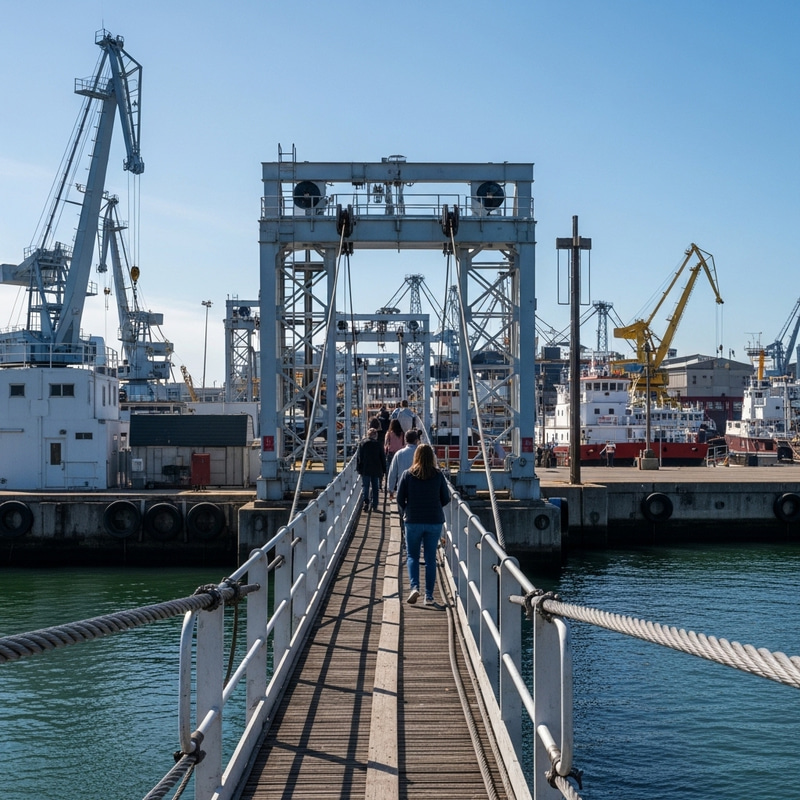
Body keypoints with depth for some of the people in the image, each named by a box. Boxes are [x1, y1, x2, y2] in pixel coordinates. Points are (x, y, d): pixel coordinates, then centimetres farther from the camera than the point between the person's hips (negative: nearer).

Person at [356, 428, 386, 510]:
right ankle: (374, 506, 7)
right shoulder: (378, 445, -2)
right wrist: (383, 470, 9)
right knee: (375, 488, 8)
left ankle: (365, 501, -18)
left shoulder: (362, 443, -1)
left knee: (365, 486, 4)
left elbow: (358, 457, 0)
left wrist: (358, 468, 5)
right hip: (376, 470, 0)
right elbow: (383, 458, 2)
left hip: (365, 469, 0)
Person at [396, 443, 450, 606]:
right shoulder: (438, 475, -3)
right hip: (435, 521, 1)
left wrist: (404, 513, 14)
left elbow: (400, 499, -3)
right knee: (431, 559, 7)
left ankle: (414, 587, -9)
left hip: (413, 521, -1)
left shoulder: (408, 474, -6)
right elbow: (446, 499, 3)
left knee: (412, 556, 11)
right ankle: (429, 596, 7)